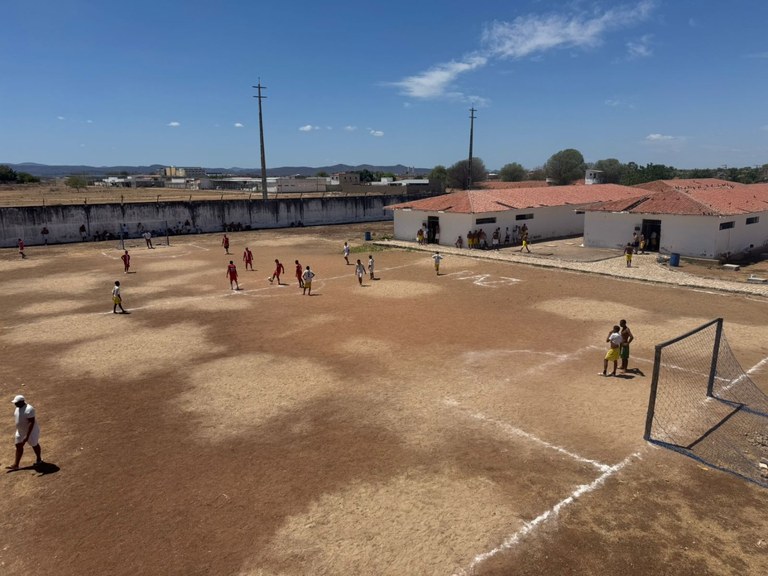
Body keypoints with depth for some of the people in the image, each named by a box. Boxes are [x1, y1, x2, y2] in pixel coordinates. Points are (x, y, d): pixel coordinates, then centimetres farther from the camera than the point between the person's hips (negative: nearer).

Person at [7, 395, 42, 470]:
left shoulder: (29, 409, -30)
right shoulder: (18, 408, -2)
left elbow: (32, 422, -31)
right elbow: (19, 419, 13)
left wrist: (27, 435, -33)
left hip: (31, 431, -8)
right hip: (20, 431, 8)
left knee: (34, 445, 12)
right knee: (19, 446, 9)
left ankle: (39, 459, 34)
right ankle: (15, 465, 18)